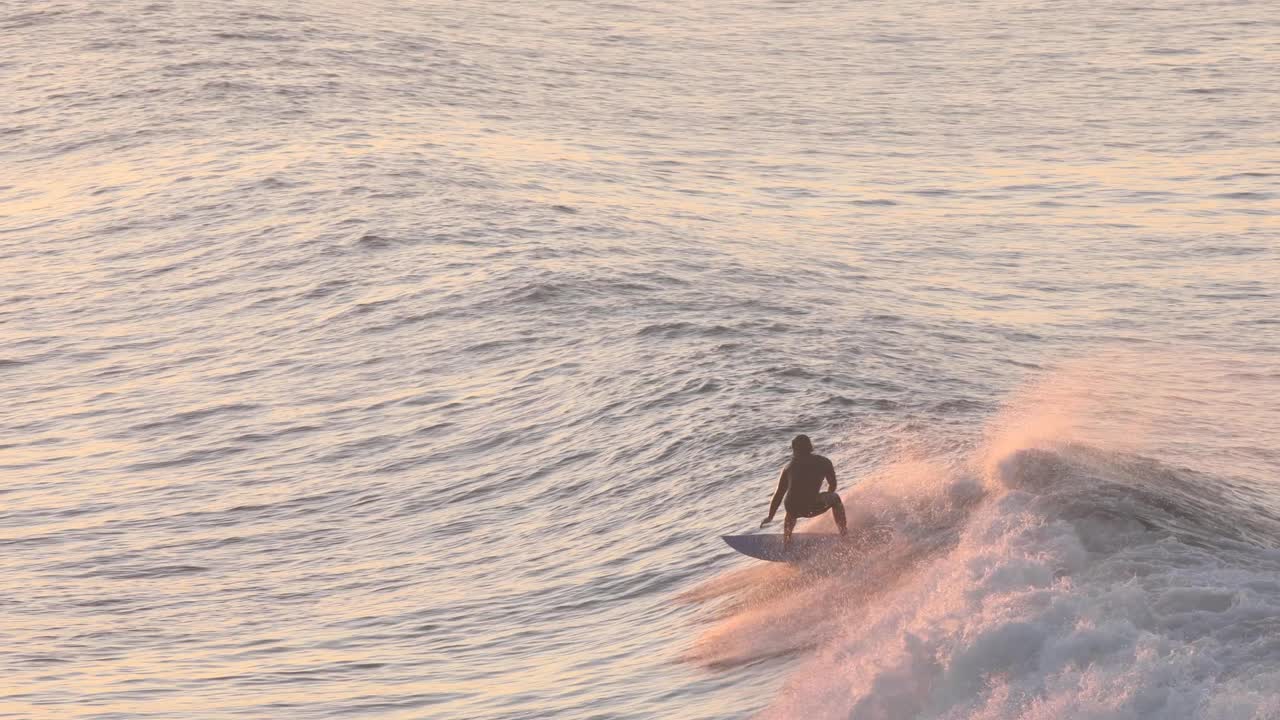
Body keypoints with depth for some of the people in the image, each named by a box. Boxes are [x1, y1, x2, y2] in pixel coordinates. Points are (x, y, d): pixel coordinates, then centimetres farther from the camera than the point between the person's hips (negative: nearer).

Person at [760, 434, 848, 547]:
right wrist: (826, 499, 47)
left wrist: (770, 516, 31)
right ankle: (844, 533, 30)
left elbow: (779, 493, 21)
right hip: (813, 507, -2)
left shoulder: (789, 467, 17)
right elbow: (832, 485, 25)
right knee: (835, 498, 30)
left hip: (793, 510, 2)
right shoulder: (823, 462, 11)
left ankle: (786, 539, 30)